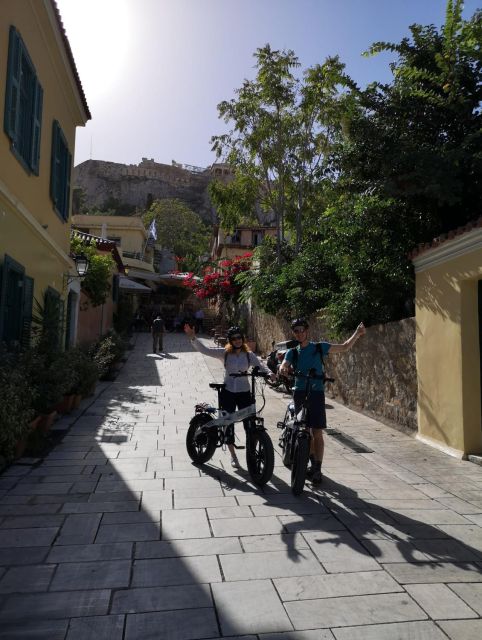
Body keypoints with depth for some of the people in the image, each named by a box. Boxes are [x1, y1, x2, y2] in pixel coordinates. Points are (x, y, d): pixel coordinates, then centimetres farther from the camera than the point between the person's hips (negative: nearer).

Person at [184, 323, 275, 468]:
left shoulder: (249, 355, 0)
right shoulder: (224, 353, -4)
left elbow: (260, 365, -10)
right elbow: (204, 350, -10)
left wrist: (269, 373, -31)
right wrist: (192, 337, -23)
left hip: (244, 392, 0)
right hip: (228, 392, 0)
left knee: (250, 424, 1)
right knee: (228, 424, 7)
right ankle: (233, 456, 24)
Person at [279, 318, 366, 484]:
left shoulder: (319, 348, 4)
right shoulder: (292, 352, 8)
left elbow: (344, 347, 6)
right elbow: (284, 365, -10)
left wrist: (357, 333, -7)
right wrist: (283, 369, -34)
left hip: (316, 393, -3)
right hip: (299, 393, 3)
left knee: (317, 433, -6)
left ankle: (317, 469, 4)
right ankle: (314, 464, 27)